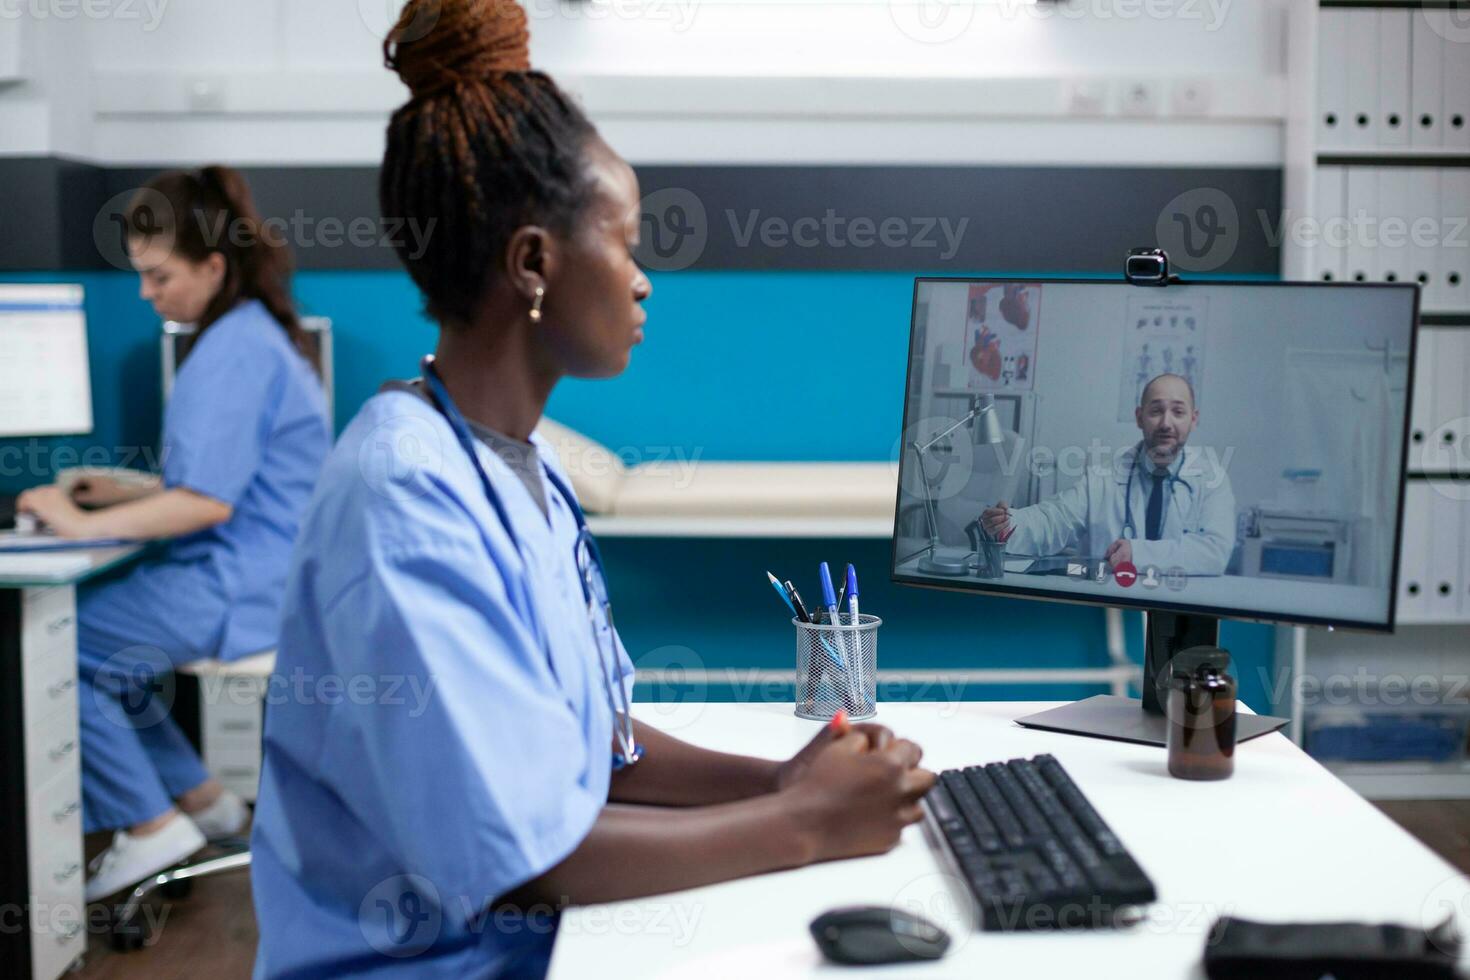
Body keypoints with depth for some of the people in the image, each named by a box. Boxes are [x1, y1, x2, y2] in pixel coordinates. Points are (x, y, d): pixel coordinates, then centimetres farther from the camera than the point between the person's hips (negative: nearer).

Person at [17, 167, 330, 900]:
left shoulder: (235, 350, -18)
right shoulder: (249, 333, 15)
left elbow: (208, 501, -23)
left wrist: (85, 525, -17)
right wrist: (131, 495, 13)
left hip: (241, 588, -11)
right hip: (255, 573, 11)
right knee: (94, 638, 19)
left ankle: (150, 826, 1)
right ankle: (197, 799, 22)